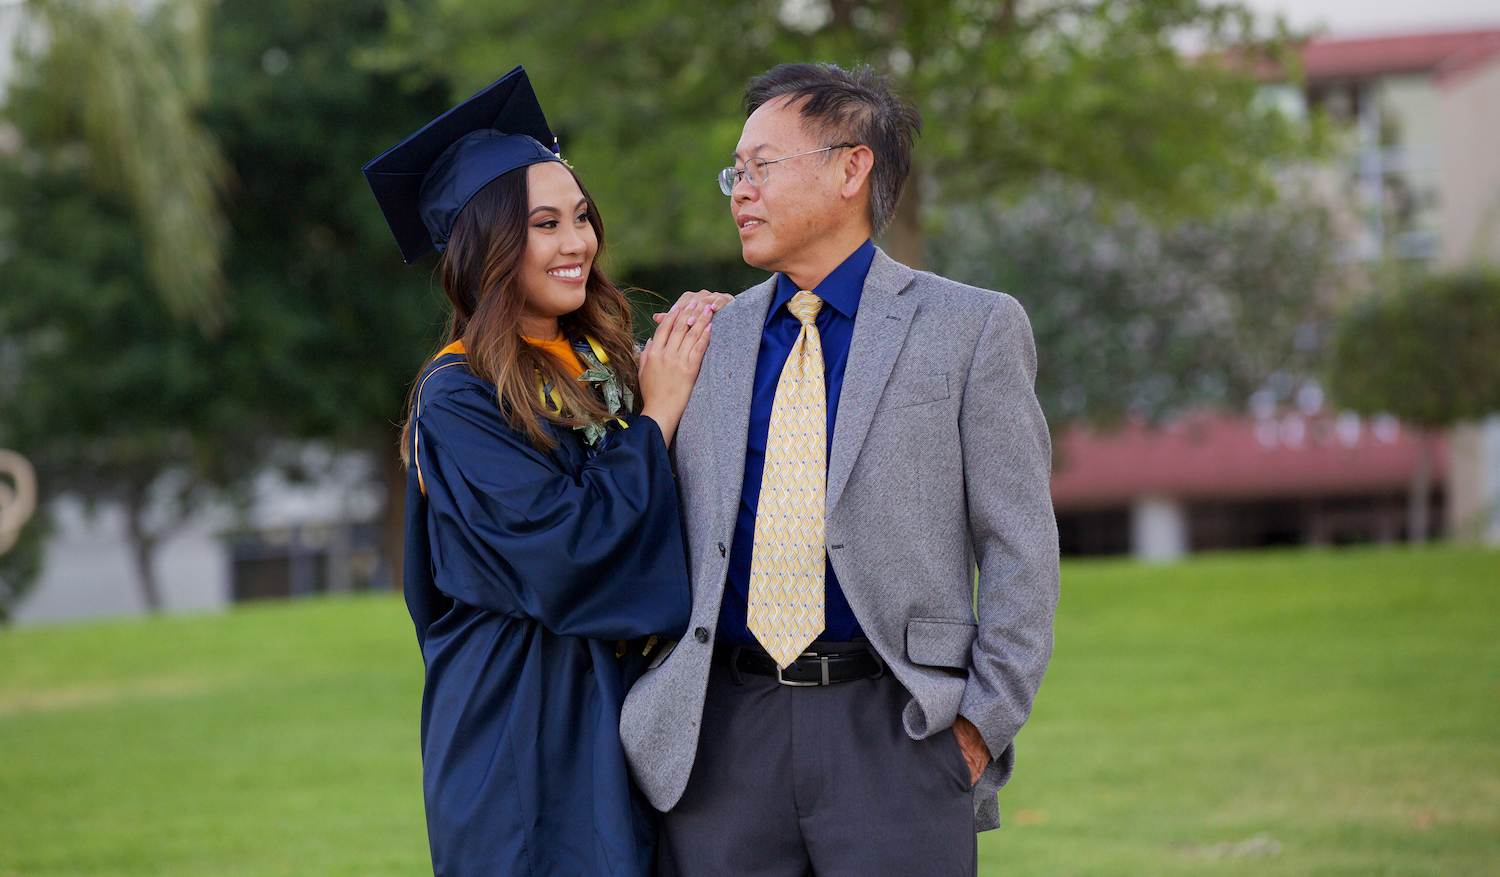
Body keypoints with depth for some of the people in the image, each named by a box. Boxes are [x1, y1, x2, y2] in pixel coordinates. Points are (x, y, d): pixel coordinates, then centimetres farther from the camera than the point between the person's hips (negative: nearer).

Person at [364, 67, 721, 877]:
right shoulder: (457, 400, -12)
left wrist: (711, 363, -4)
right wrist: (656, 414, -12)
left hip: (631, 703, 7)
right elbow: (566, 552, -22)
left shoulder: (607, 359, 8)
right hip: (525, 721, -6)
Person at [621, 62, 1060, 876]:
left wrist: (984, 722, -6)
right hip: (723, 739, 3)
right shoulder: (706, 341, 13)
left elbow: (1019, 549, 0)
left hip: (897, 738, -3)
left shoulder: (973, 328, 2)